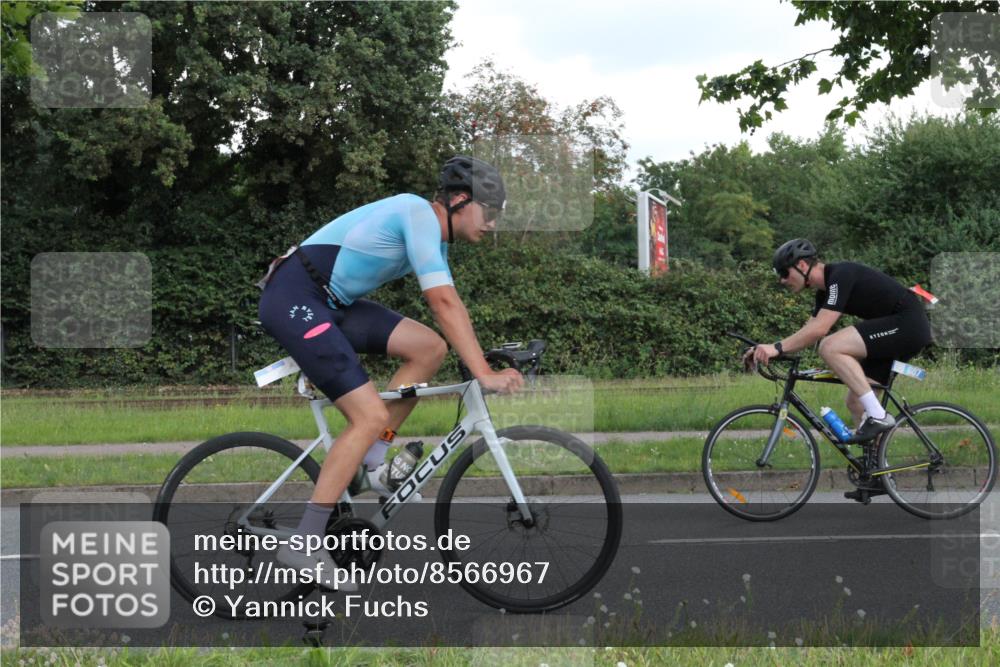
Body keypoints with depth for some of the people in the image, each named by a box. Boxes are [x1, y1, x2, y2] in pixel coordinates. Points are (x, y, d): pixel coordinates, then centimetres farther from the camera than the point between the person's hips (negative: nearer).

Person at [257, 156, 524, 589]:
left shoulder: (436, 236, 16)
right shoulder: (419, 213, -14)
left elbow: (446, 306, 18)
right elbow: (445, 303, -21)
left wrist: (482, 362, 11)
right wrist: (484, 374, -23)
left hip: (329, 304, 10)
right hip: (293, 298, -10)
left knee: (429, 348, -2)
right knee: (371, 415, -15)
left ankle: (373, 454, 5)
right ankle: (304, 544, -12)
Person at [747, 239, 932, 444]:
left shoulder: (841, 275, -18)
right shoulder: (825, 289, 12)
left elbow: (819, 329, -28)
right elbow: (809, 332, 15)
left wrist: (777, 348, -28)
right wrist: (767, 351, 4)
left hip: (908, 324, -10)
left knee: (830, 348, -23)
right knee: (856, 402, 6)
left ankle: (878, 416, -20)